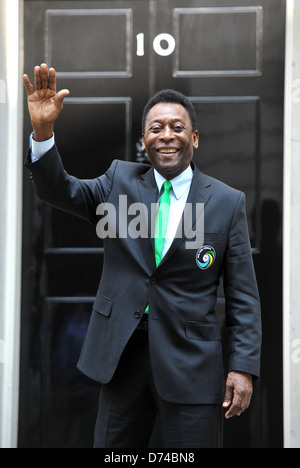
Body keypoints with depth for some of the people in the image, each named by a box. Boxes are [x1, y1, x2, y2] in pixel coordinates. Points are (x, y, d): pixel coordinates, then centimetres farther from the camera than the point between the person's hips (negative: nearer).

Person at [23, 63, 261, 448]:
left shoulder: (227, 202, -1)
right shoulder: (120, 181, 7)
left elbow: (243, 296, -1)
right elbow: (59, 191, -5)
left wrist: (243, 367, -8)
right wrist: (42, 130, -22)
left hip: (191, 364, -2)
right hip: (121, 356, 2)